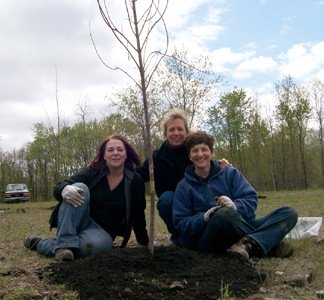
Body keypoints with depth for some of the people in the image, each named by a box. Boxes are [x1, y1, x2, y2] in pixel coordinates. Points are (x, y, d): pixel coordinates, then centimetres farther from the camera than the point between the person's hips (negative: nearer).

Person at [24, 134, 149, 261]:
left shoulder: (135, 181, -4)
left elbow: (137, 216, 3)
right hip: (77, 223, 1)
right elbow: (58, 188, -13)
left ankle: (40, 243, -21)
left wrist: (145, 244, 0)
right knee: (80, 188, -28)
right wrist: (65, 189, -38)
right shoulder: (92, 171, -5)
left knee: (94, 244, -39)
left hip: (102, 231, -1)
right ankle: (65, 244, -34)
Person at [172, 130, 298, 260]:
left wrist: (235, 206, -22)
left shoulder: (230, 172, 9)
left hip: (241, 229, 4)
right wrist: (204, 218, -20)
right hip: (208, 239, -3)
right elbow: (181, 223, -1)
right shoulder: (183, 186, 5)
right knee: (224, 213, -37)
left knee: (289, 213, -12)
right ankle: (271, 244, -24)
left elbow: (251, 200, 0)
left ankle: (249, 244, -35)